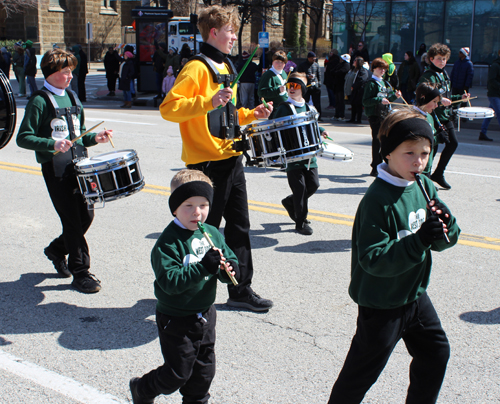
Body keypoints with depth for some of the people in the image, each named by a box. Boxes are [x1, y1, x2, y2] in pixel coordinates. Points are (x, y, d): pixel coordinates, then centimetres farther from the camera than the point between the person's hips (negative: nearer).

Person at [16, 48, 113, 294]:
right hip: (56, 169, -7)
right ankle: (80, 272, 9)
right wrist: (51, 144, -25)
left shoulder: (72, 97, 14)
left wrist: (94, 138, 2)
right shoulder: (40, 101, -8)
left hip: (78, 164, 7)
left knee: (86, 215, 8)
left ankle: (57, 250, 34)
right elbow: (23, 138, -12)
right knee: (72, 220, -4)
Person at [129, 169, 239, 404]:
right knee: (178, 373, 6)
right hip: (176, 321, -6)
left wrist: (229, 270, -18)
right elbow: (170, 281, -31)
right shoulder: (168, 242, -23)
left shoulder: (212, 234, -2)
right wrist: (204, 267, -39)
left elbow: (229, 258, 6)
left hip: (205, 314, 6)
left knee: (204, 368, 19)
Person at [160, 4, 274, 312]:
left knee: (240, 227, 12)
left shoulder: (227, 68, 16)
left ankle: (241, 289, 22)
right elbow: (169, 108, -22)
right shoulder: (197, 68, -13)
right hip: (206, 162, -9)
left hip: (231, 159, 9)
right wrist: (208, 102, -32)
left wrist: (252, 114, 10)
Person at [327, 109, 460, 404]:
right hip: (381, 303, -8)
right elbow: (373, 259, -29)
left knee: (436, 353, 22)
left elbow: (445, 241, 3)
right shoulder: (377, 199, -25)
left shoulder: (425, 187, -2)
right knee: (362, 372, 5)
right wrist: (419, 240, -36)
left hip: (415, 294, 8)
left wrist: (446, 225, -20)